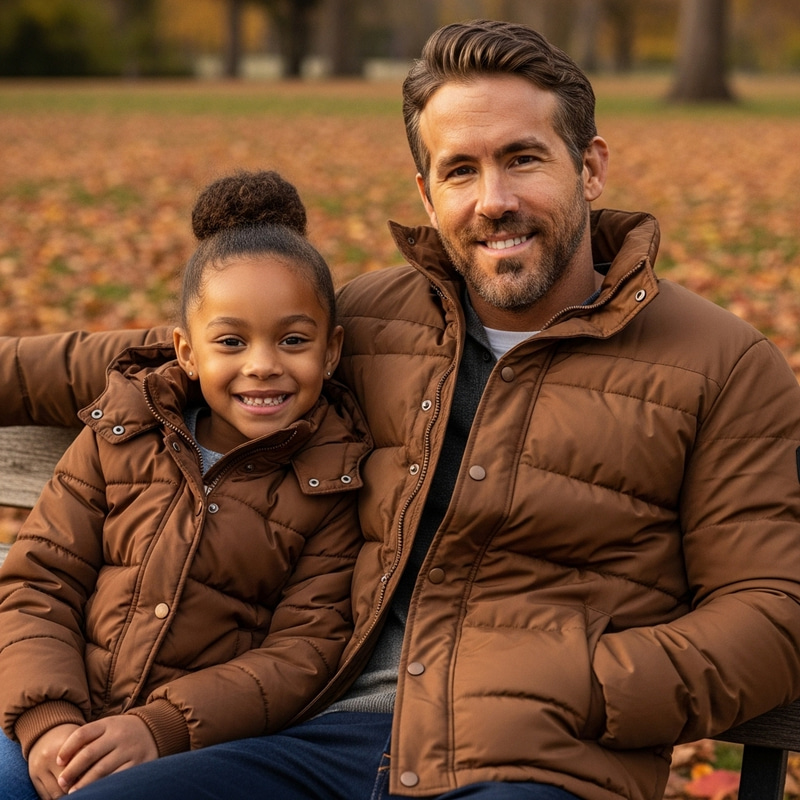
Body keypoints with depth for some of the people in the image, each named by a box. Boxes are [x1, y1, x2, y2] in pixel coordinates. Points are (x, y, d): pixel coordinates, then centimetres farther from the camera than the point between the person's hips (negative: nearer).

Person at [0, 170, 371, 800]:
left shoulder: (333, 483, 0)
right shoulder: (121, 436, 6)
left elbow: (306, 648, -6)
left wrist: (161, 727, -18)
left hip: (207, 744, -2)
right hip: (61, 731, 2)